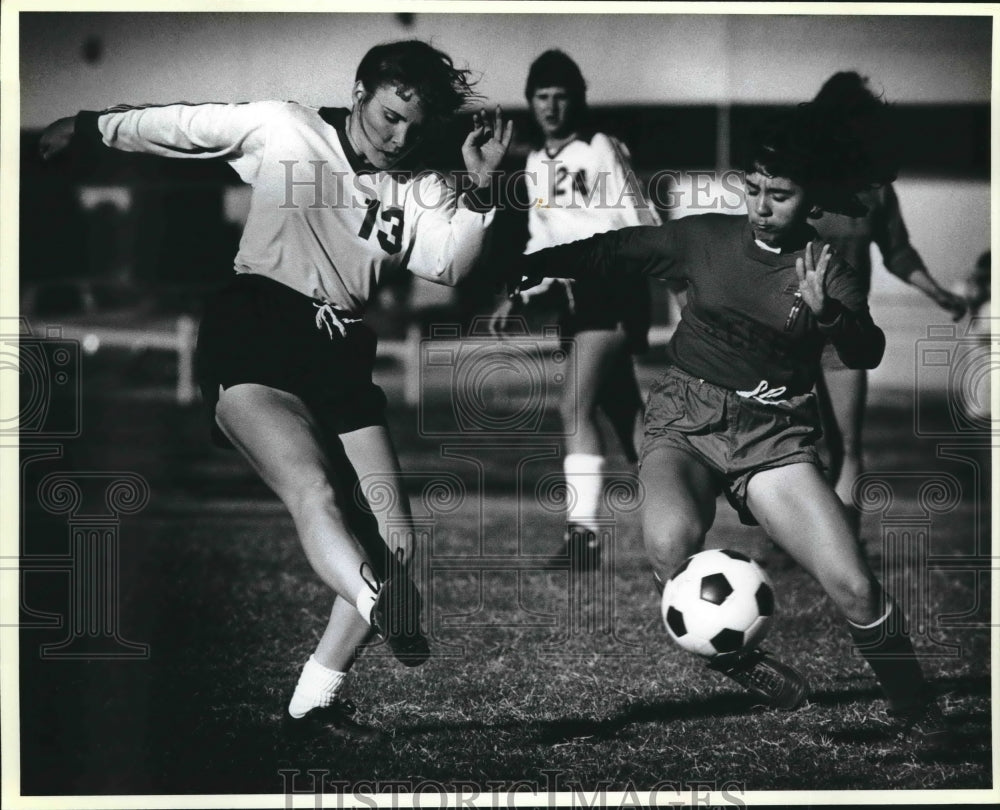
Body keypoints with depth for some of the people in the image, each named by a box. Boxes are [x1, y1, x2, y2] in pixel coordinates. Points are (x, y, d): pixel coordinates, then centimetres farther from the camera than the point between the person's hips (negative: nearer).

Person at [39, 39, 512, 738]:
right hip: (255, 339, -5)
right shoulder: (280, 129, 6)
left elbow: (449, 264, -4)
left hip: (342, 359, 5)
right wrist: (88, 128, 24)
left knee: (394, 540, -6)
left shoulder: (419, 190, 13)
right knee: (314, 489, -32)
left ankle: (315, 701, 3)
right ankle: (385, 606, -58)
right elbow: (174, 126, 17)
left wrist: (478, 188, -18)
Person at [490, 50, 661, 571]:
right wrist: (520, 298, 13)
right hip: (573, 297, 8)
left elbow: (641, 227, -9)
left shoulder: (600, 150, -9)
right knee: (625, 415, 11)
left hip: (613, 292, -8)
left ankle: (583, 531, -17)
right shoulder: (535, 165, 13)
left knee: (575, 407, -17)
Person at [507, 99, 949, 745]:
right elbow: (611, 253, 10)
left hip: (773, 434, 0)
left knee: (854, 586, -15)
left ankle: (920, 719, 9)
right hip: (686, 418, 0)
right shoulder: (706, 238, 5)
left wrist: (829, 314, -32)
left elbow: (868, 354, -12)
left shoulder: (826, 268, 2)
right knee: (671, 540, -33)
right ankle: (740, 663, -5)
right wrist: (531, 264, 0)